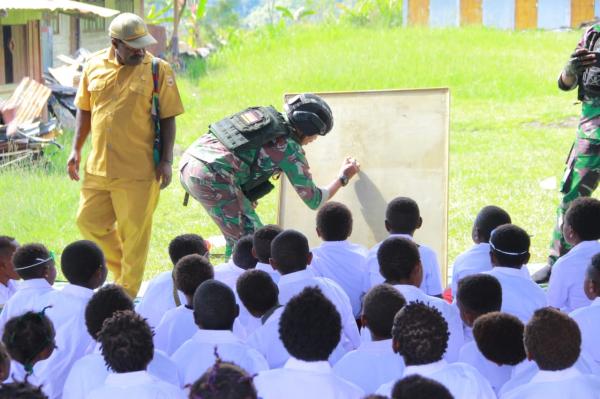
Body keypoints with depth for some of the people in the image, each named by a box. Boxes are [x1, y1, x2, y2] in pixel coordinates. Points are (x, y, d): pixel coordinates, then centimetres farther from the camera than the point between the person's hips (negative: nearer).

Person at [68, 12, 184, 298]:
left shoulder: (158, 70, -6)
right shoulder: (95, 66, 4)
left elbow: (168, 118, -3)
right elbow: (85, 110, 15)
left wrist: (166, 160, -8)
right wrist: (76, 149, 10)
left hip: (138, 169, -4)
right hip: (98, 166, 4)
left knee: (134, 233, 2)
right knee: (89, 222, 10)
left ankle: (127, 292, 15)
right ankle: (122, 268, 32)